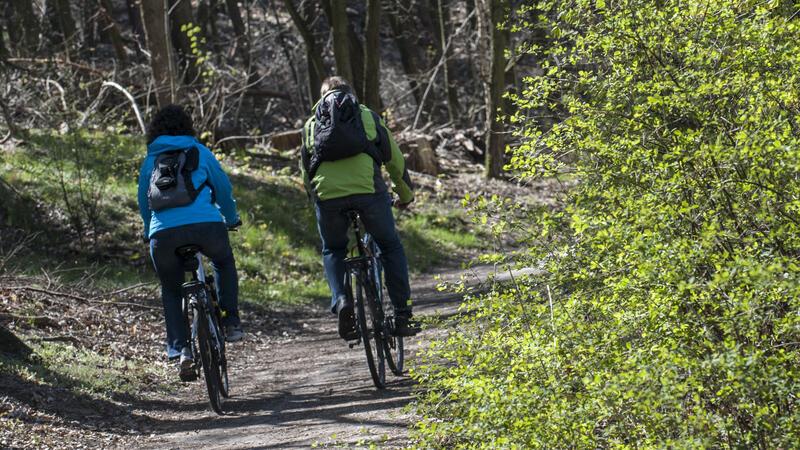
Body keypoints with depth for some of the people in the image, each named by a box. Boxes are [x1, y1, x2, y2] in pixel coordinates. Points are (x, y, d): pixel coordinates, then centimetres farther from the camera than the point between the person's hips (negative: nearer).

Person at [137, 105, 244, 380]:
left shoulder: (150, 160, 22)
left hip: (163, 233, 1)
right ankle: (231, 321, 20)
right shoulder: (199, 152, 18)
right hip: (205, 225, -1)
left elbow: (143, 201, 27)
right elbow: (223, 187, 22)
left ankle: (180, 349, 6)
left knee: (171, 290, 23)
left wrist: (149, 233, 42)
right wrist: (231, 220, 38)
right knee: (224, 262, 32)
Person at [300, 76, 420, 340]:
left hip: (327, 194, 1)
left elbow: (306, 171, 29)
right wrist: (405, 195, 38)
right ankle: (403, 316, 11)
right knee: (391, 248, 19)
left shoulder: (311, 124, 25)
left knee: (332, 251, 25)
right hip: (369, 189, -1)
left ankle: (340, 301, -2)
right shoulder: (368, 117, 22)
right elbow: (394, 160, 24)